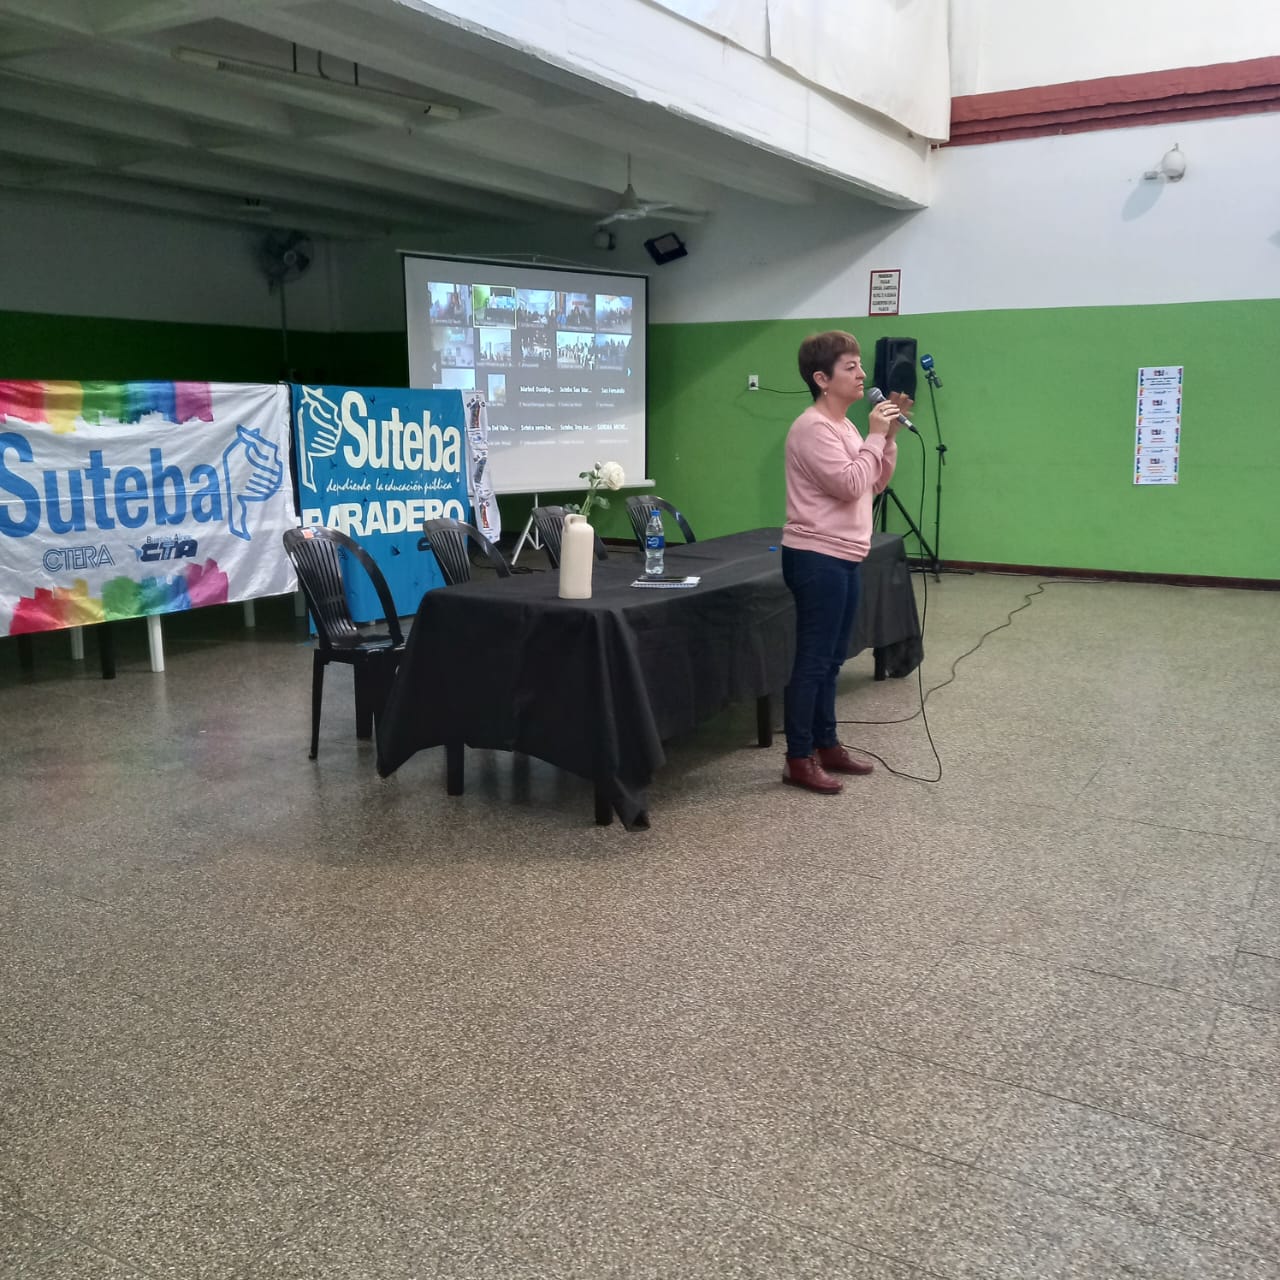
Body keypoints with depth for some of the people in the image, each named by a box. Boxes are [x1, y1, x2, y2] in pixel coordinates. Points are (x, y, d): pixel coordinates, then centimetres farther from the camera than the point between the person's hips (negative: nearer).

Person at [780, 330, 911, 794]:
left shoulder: (843, 427, 14)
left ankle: (826, 746, 26)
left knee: (830, 659, 16)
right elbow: (850, 486, -23)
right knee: (812, 660, -5)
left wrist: (889, 437, 6)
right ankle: (799, 761, 3)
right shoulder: (814, 428, -16)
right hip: (818, 559, -10)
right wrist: (875, 435, -14)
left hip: (843, 558, 10)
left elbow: (875, 485, 17)